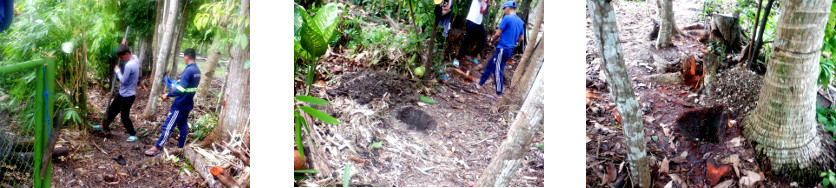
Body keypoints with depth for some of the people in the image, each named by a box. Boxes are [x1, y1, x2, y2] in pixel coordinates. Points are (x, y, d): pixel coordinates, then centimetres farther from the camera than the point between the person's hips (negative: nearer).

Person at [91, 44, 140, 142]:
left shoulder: (129, 65, -32)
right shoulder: (135, 58, -4)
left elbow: (123, 80, -24)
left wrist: (118, 70, -9)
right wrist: (123, 46, 7)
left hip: (127, 95, -10)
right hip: (123, 92, 10)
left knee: (124, 116, 5)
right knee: (112, 108, 24)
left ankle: (133, 134, 21)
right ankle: (104, 126, 42)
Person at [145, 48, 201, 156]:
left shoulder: (188, 70, -21)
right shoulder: (197, 71, 7)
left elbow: (181, 89, -26)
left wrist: (168, 95, -16)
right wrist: (174, 86, 21)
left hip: (180, 105, -9)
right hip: (188, 104, 9)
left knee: (168, 126, -5)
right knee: (183, 125, 15)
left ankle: (157, 148, -2)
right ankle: (180, 147, 21)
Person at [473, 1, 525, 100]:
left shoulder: (507, 18, -15)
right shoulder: (520, 22, 9)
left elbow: (498, 34, -11)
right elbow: (521, 38, 15)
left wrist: (492, 42, 5)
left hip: (502, 49, -9)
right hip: (510, 49, 9)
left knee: (498, 71, -1)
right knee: (490, 64, 19)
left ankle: (499, 94, 3)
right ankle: (480, 85, 26)